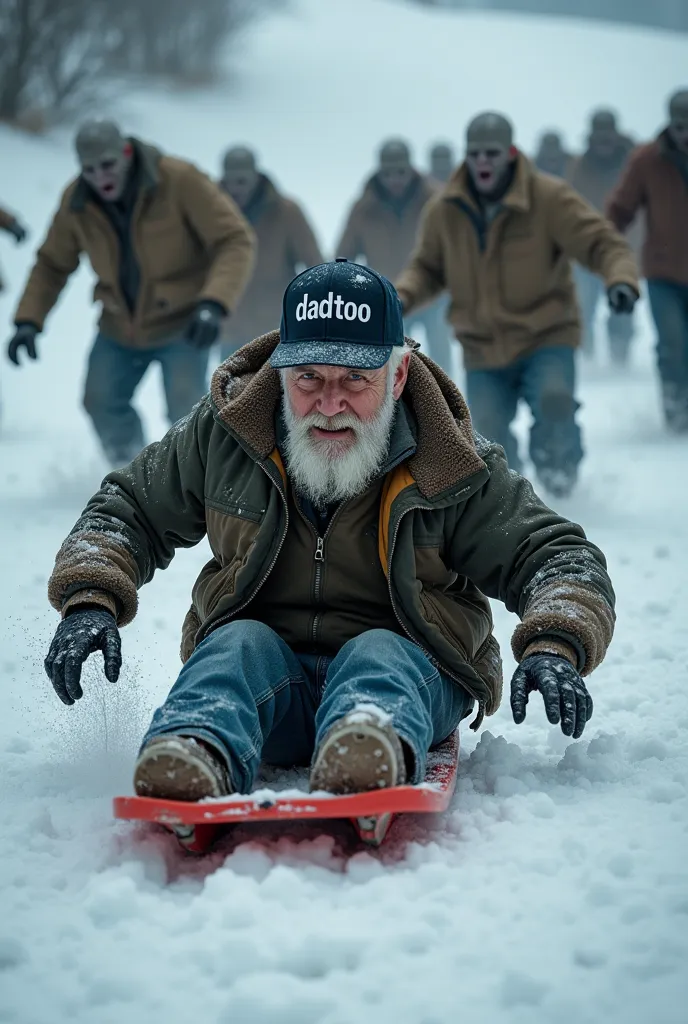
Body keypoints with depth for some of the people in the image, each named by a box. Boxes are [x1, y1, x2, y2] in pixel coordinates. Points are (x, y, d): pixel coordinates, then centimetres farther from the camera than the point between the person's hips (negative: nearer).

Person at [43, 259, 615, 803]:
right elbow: (130, 511, 14)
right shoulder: (223, 435, 3)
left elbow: (558, 556, -2)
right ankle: (197, 752, -63)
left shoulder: (450, 469, -3)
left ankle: (372, 746, -69)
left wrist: (553, 648, -23)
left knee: (379, 651, -33)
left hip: (409, 672, -2)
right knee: (241, 641, -29)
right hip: (263, 674, 2)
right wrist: (91, 600, -5)